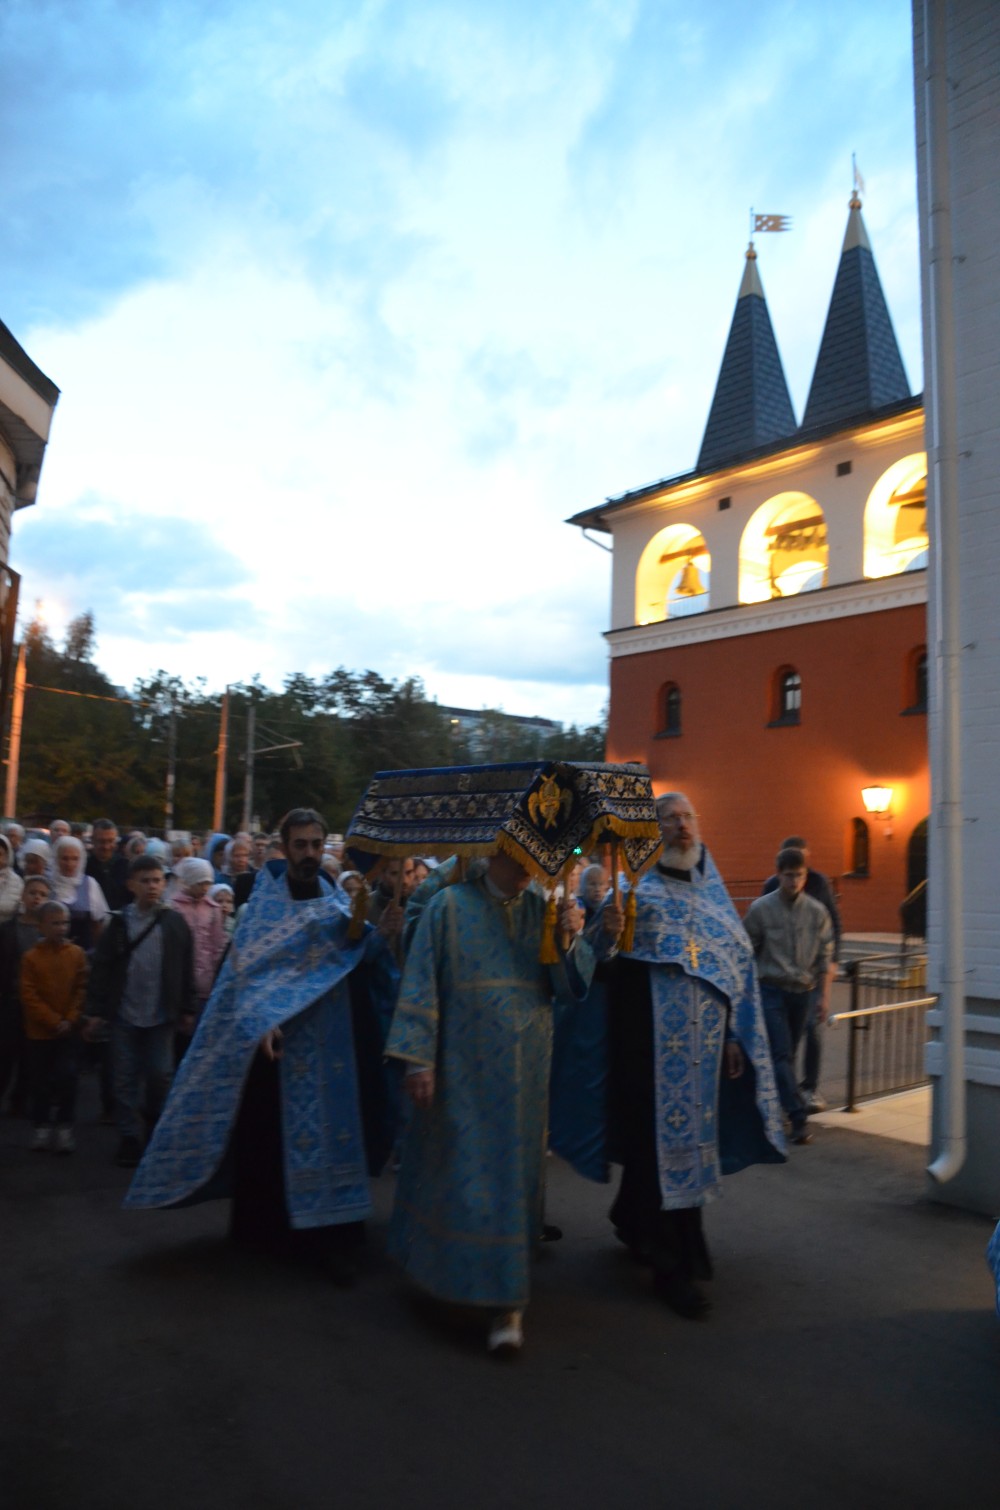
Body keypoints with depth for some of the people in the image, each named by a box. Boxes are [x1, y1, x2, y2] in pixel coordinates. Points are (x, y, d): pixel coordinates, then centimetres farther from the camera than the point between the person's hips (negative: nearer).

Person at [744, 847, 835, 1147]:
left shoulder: (817, 912, 2)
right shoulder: (761, 909, -4)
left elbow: (824, 957, 6)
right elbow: (748, 952, 2)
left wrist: (824, 996, 1)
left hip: (802, 991, 3)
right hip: (771, 990, -3)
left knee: (788, 1054, 11)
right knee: (782, 1055, -9)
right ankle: (798, 1117, -9)